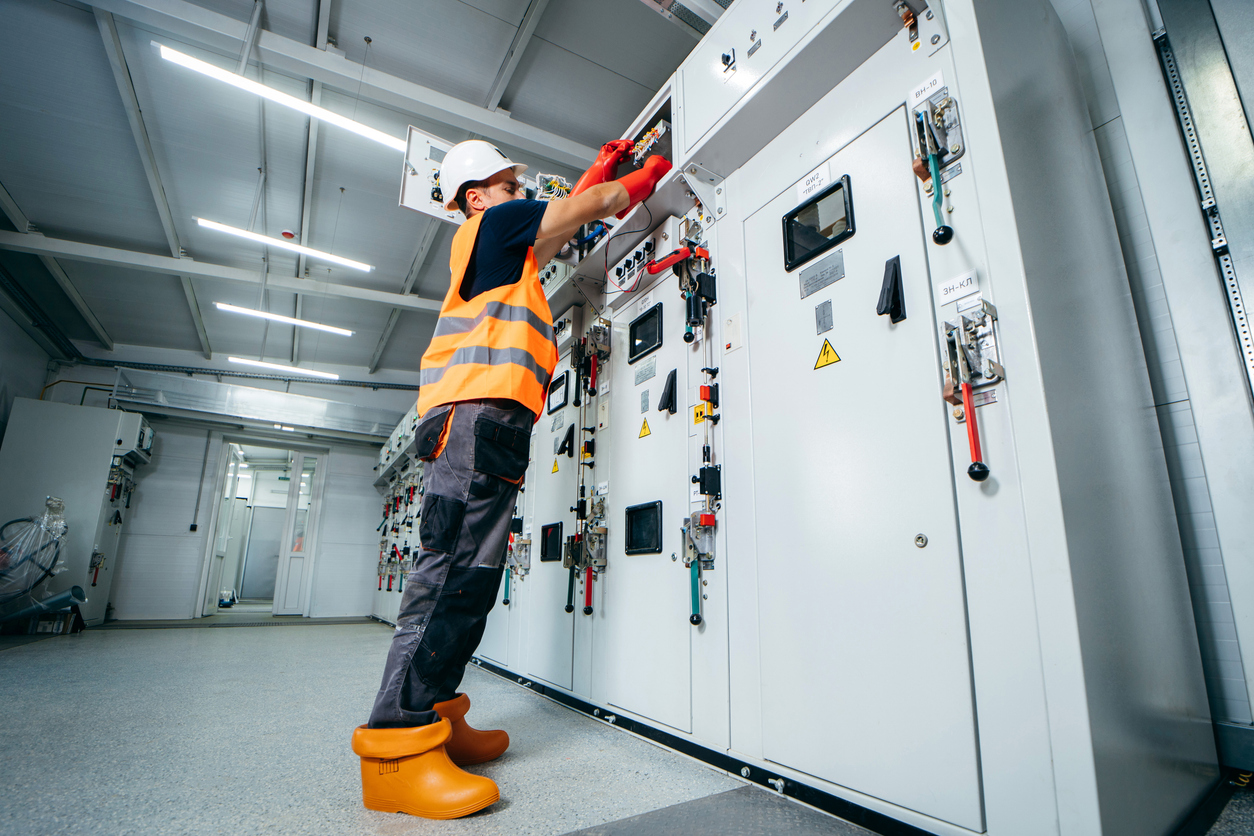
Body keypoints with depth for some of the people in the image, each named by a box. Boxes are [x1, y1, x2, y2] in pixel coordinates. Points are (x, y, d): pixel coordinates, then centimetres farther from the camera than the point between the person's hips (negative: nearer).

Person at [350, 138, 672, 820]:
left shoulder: (504, 245, 34)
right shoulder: (493, 223, 9)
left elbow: (564, 219, 45)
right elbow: (597, 206, 13)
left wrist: (602, 167, 51)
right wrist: (649, 174, 31)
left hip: (486, 420, 10)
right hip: (476, 411, -10)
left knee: (471, 574, 6)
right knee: (454, 567, -17)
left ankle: (433, 716, 12)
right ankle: (395, 747, -16)